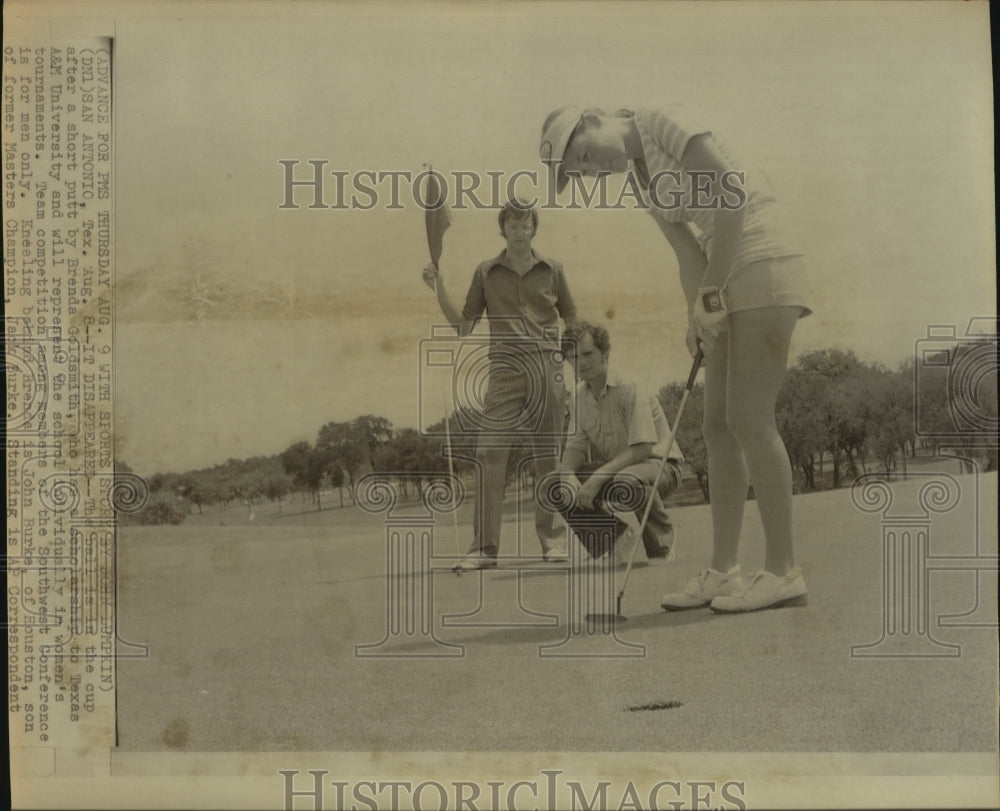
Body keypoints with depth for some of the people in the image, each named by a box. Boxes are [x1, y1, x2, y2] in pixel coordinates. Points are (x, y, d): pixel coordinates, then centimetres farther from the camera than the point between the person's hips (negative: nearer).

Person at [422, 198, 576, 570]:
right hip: (506, 369, 0)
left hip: (548, 365, 0)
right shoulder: (487, 273, 12)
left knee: (549, 455, 4)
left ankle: (552, 538, 17)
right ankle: (484, 547, -8)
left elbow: (574, 322, 17)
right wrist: (439, 288, 2)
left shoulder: (552, 271, 12)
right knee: (489, 452, -11)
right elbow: (463, 326, 12)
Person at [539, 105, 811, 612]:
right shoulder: (640, 178, 16)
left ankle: (783, 573, -6)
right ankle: (723, 573, 8)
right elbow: (689, 255, 12)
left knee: (749, 421, -12)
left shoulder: (669, 121, -9)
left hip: (764, 270, -9)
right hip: (732, 283, 9)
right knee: (719, 427, 4)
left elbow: (730, 196, -20)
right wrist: (697, 316, -5)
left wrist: (710, 292, -19)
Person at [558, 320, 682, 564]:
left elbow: (642, 448, -26)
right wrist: (569, 474, -21)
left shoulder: (632, 391, -19)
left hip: (658, 464, -6)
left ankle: (662, 544, -12)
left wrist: (598, 477, -33)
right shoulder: (579, 394, 2)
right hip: (611, 467, 7)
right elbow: (575, 445, 2)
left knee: (624, 484, -41)